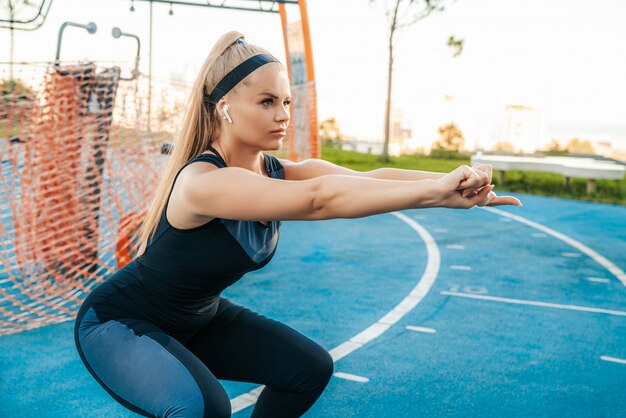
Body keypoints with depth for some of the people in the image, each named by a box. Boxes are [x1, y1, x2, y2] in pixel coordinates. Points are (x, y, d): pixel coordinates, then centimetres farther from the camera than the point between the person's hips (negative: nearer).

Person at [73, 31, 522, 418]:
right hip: (118, 324, -7)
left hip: (200, 317, 8)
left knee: (310, 367, 4)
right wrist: (434, 191, -50)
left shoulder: (280, 174, -12)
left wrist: (453, 183, -44)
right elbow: (317, 198, -47)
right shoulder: (202, 181, -34)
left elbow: (367, 177, -28)